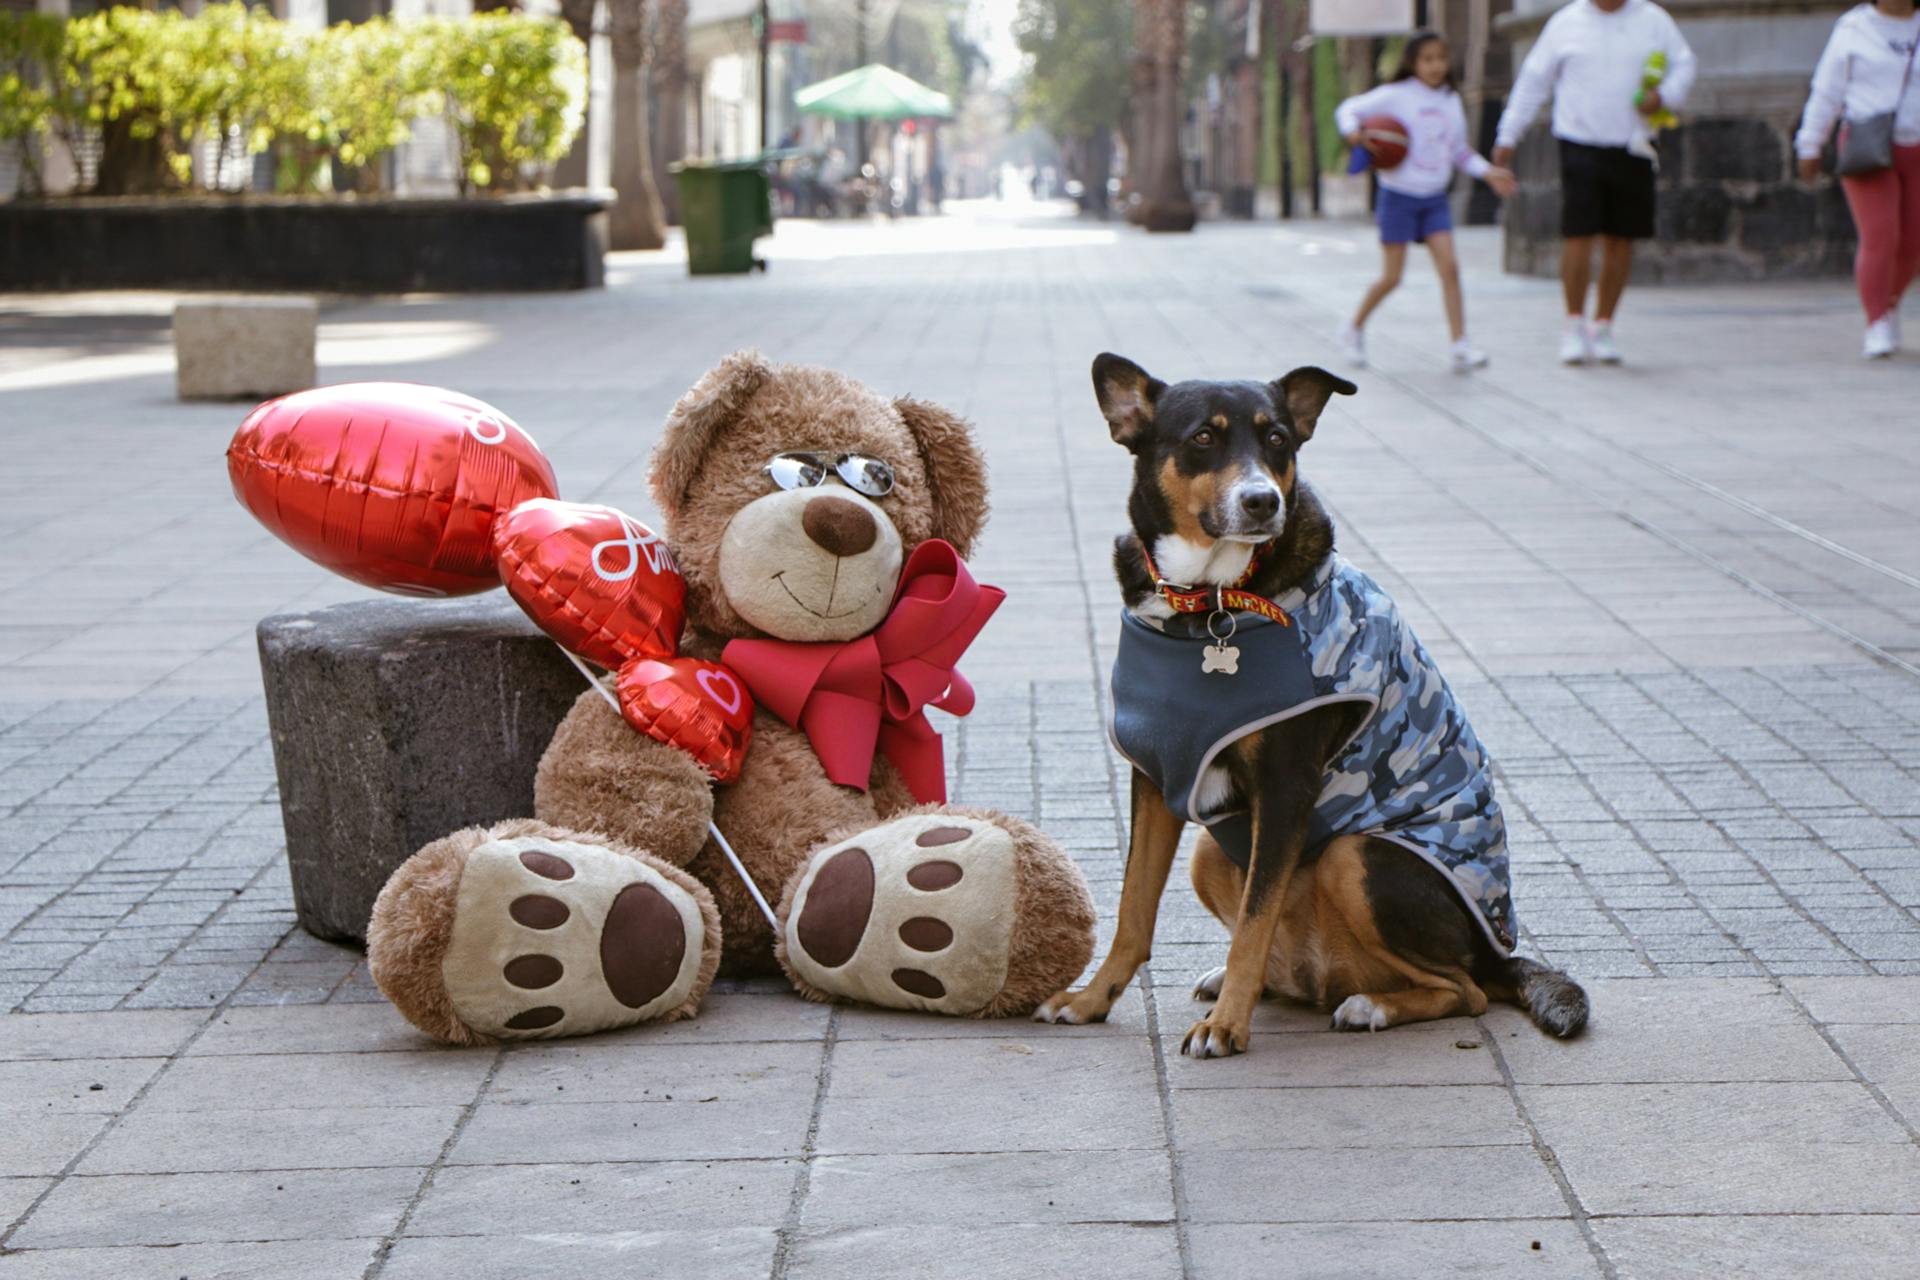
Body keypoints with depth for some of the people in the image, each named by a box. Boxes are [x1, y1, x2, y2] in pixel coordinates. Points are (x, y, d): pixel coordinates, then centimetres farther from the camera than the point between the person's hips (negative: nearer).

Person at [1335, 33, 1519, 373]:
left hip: (1434, 198, 4)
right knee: (1392, 277, -1)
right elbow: (1348, 109, -3)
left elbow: (1460, 151, 21)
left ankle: (1460, 346, -13)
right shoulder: (1396, 95, -7)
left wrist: (1489, 172, 8)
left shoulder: (1451, 101, 9)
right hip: (1398, 195, -4)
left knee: (1449, 266, -11)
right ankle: (1355, 329, 23)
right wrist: (1353, 132, -25)